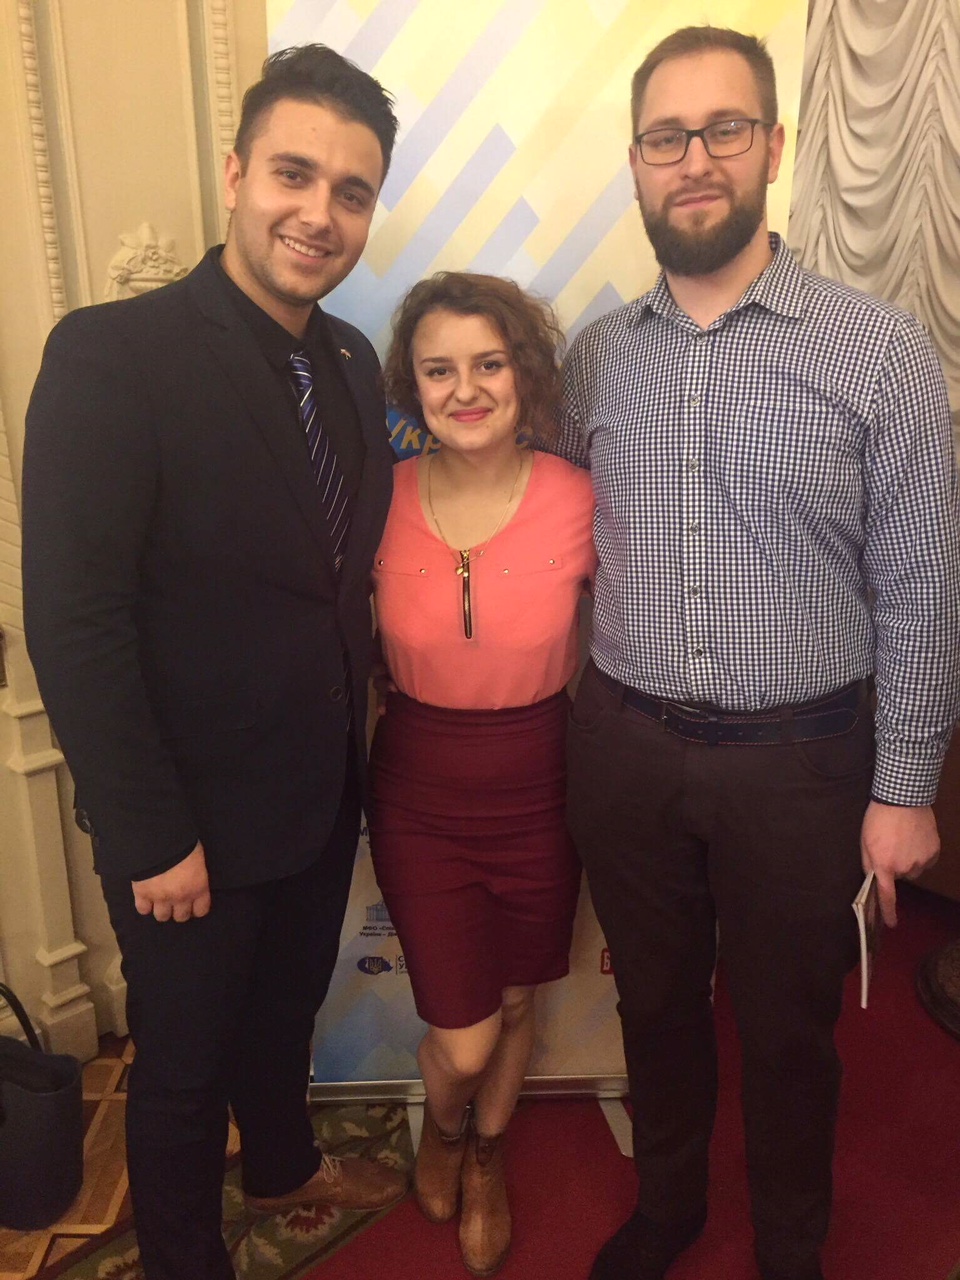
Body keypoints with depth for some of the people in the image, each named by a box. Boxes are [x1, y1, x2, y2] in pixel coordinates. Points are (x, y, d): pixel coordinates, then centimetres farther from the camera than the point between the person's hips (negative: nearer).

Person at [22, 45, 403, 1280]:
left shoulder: (352, 362, 1)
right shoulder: (110, 354, -20)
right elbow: (71, 621, -21)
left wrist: (356, 742, 3)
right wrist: (150, 836, -17)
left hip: (321, 793, 6)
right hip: (191, 820, -6)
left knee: (287, 1005, 28)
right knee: (184, 1060, 17)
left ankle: (283, 1162, 57)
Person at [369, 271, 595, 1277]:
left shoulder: (578, 498, -13)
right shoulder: (382, 502, -12)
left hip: (541, 787, 1)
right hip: (418, 791, 0)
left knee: (514, 1002, 21)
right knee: (461, 1043, 6)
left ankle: (485, 1157, 53)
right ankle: (443, 1126, 46)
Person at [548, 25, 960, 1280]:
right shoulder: (594, 356, 2)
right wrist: (570, 729, 5)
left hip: (799, 756, -2)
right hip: (625, 748, 3)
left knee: (787, 1028, 17)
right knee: (655, 1002, 21)